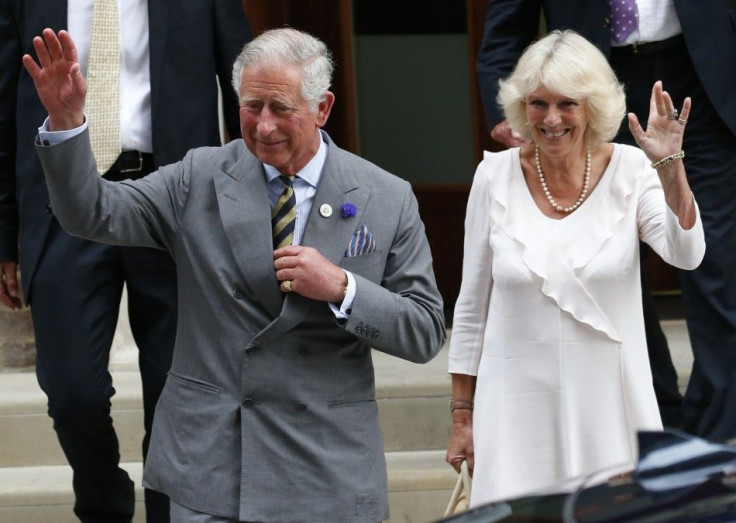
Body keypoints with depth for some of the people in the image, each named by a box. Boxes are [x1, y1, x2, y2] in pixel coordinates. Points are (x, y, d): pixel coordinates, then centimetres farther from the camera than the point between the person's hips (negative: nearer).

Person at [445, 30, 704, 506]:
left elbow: (687, 254, -16)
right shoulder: (496, 176, -1)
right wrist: (463, 416, 7)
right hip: (520, 408, 0)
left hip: (610, 401, 0)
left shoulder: (630, 170, -2)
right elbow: (472, 304, 5)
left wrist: (670, 166, -27)